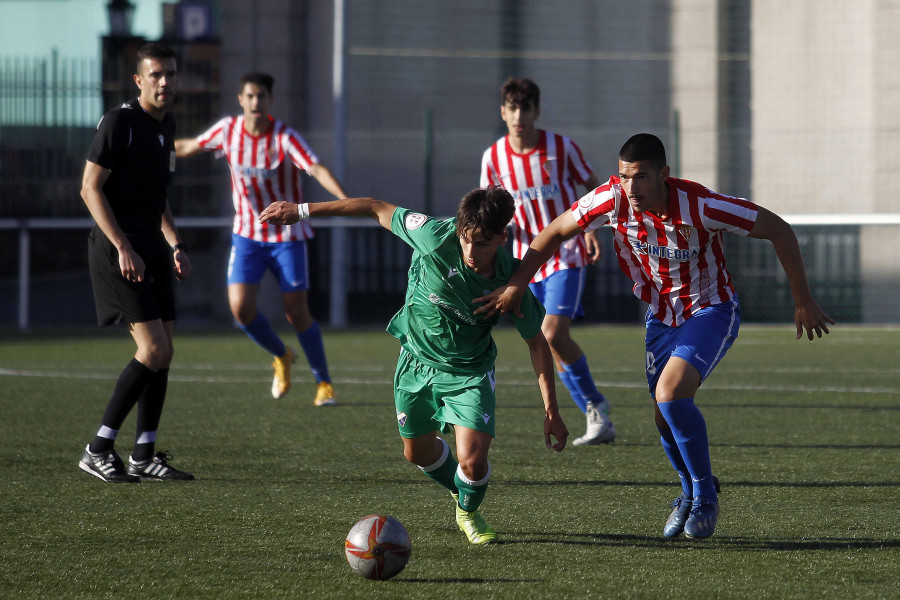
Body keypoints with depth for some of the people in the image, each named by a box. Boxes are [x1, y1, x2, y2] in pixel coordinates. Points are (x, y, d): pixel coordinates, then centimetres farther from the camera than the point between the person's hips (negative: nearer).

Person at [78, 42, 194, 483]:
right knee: (153, 349, -15)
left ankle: (144, 457, 13)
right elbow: (90, 188, -14)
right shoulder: (119, 122, -12)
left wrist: (175, 245, 13)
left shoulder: (166, 126, 15)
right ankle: (98, 450, -8)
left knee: (163, 352, 6)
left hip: (152, 247, 9)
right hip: (117, 248, -9)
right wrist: (123, 248, -20)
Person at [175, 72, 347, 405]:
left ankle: (324, 382, 14)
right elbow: (188, 146, 12)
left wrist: (344, 198, -49)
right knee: (240, 307, -11)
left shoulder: (285, 137, -18)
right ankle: (281, 357, 18)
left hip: (287, 235, -3)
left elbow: (318, 170, -32)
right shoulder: (228, 129, -5)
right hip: (247, 234, 3)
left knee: (296, 312, -4)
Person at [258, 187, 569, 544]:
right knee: (418, 452, 17)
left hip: (468, 372, -2)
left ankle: (469, 512, 19)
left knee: (472, 461, -17)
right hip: (416, 362, 2)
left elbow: (536, 341, -9)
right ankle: (462, 493, 49)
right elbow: (378, 210, -15)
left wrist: (551, 411, -8)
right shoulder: (437, 237, -29)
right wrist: (302, 210, -11)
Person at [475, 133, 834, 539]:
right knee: (666, 418, 4)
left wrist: (804, 302, -17)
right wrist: (516, 285, -12)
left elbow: (779, 230, -22)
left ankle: (704, 496, -5)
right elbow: (555, 232, -4)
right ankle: (692, 491, 35)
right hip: (661, 317, 5)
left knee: (670, 394, -25)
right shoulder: (612, 199, -19)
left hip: (711, 311, -5)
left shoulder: (700, 207, -31)